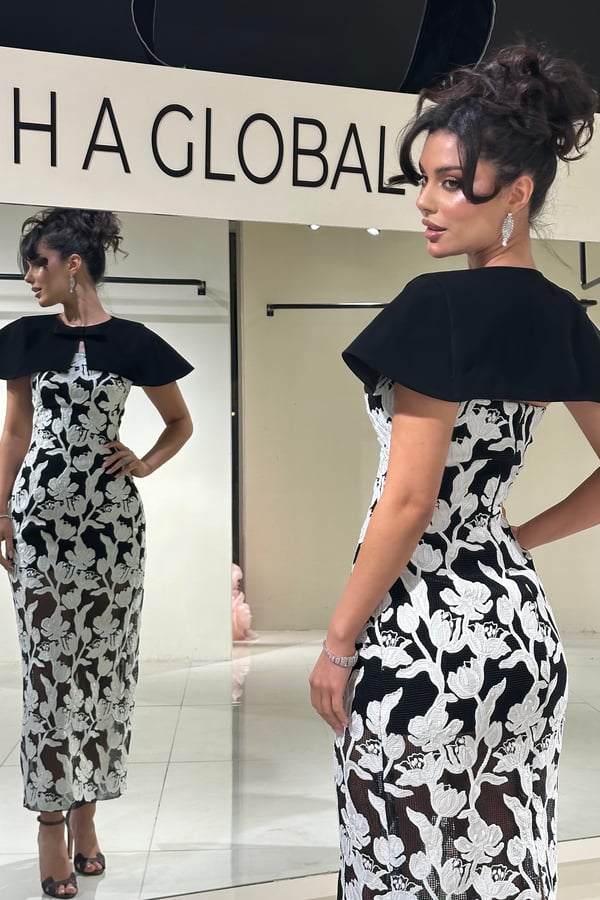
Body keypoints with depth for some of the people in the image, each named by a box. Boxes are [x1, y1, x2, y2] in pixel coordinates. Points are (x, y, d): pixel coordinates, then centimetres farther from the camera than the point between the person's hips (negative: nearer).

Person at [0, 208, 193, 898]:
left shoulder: (132, 343, 1)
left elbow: (181, 421, 13)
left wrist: (145, 465, -3)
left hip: (110, 516, -1)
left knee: (102, 658, 5)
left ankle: (84, 807, 19)